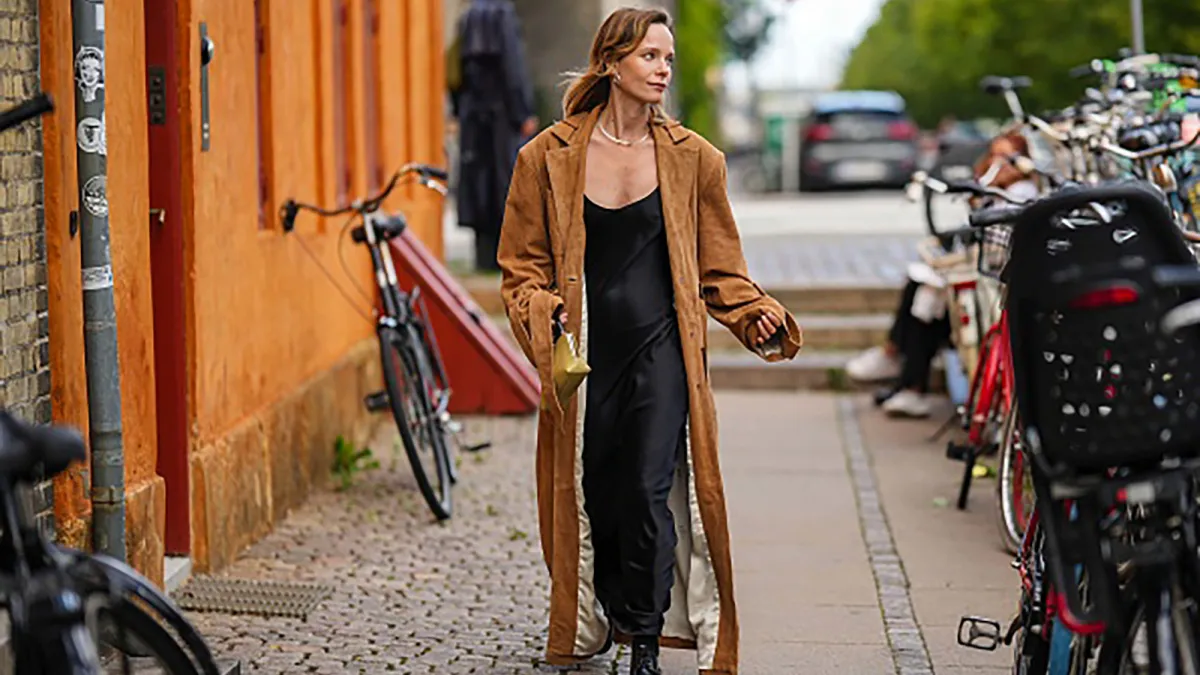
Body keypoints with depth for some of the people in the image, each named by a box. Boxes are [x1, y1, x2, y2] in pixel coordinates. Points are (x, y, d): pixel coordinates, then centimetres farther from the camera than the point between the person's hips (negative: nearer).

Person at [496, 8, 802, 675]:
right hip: (583, 349, 1)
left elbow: (719, 269, 10)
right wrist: (542, 320, -11)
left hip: (660, 349, -1)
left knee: (649, 491, -11)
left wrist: (756, 315, -6)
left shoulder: (692, 158, 4)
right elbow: (522, 265, 6)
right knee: (591, 494, 7)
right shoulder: (549, 156, 0)